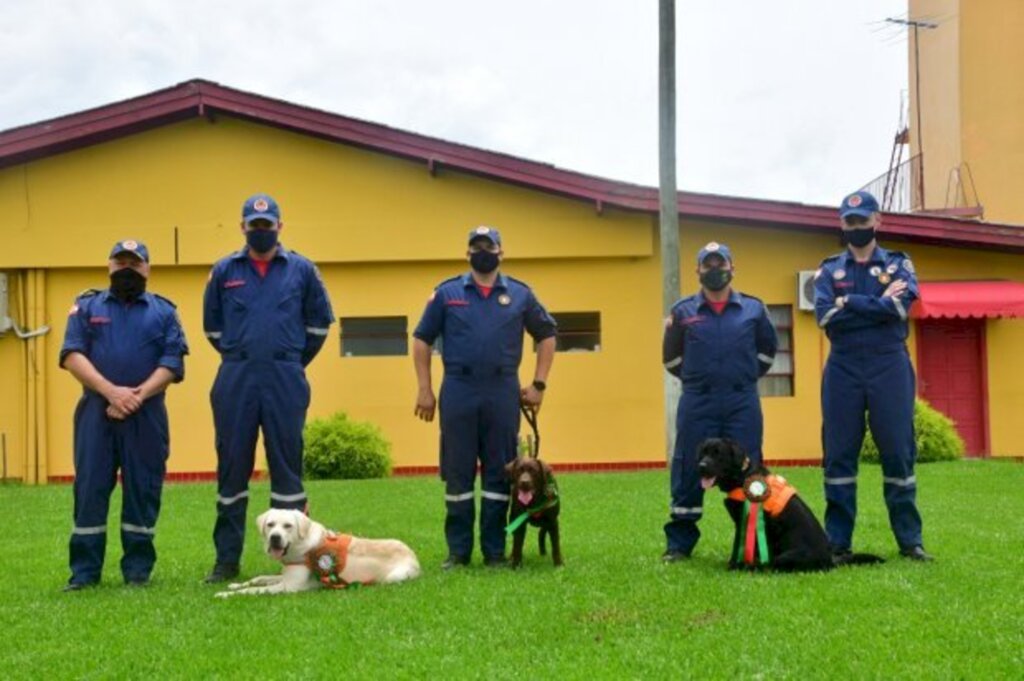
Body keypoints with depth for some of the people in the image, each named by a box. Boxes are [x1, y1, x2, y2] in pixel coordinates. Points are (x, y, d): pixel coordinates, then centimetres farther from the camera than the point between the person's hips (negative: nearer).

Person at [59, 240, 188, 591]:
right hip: (95, 412, 0)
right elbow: (72, 355, 0)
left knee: (142, 491, 1)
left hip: (147, 415, 0)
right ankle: (84, 571, 3)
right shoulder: (87, 306, 12)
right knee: (89, 489, -1)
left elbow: (172, 364, 1)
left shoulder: (164, 311, 12)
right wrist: (110, 391, -13)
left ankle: (138, 570, 8)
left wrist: (138, 395, -14)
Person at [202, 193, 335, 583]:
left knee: (287, 466, 1)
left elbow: (319, 323, 13)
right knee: (232, 467, 4)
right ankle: (227, 560, 10)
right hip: (235, 380, 1)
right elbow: (212, 326, 18)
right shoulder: (224, 271, 7)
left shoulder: (301, 270, 5)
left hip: (285, 380, -1)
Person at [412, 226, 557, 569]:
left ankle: (495, 550, 10)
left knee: (499, 472, 3)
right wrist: (424, 389, 0)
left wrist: (538, 384, 8)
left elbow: (546, 335, 15)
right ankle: (458, 550, 10)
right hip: (458, 392, -1)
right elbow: (422, 340, 8)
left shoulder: (520, 295, 7)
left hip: (502, 394, 1)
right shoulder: (447, 293, 5)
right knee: (457, 472, 3)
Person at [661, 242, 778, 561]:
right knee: (689, 471, 1)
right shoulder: (683, 311, 5)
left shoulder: (753, 309, 6)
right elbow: (671, 357, 14)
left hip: (742, 403, 0)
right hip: (697, 403, 0)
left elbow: (767, 349, 18)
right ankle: (679, 543, 9)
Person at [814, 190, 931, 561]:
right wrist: (879, 303, -9)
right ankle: (837, 541, 8)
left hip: (889, 367, -1)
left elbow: (900, 307, -12)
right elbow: (825, 315, -8)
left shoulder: (898, 264, 8)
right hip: (843, 368, 1)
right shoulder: (829, 269, 10)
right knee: (839, 454, 2)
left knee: (898, 451, 0)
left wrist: (849, 303, -10)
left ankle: (910, 540, 6)